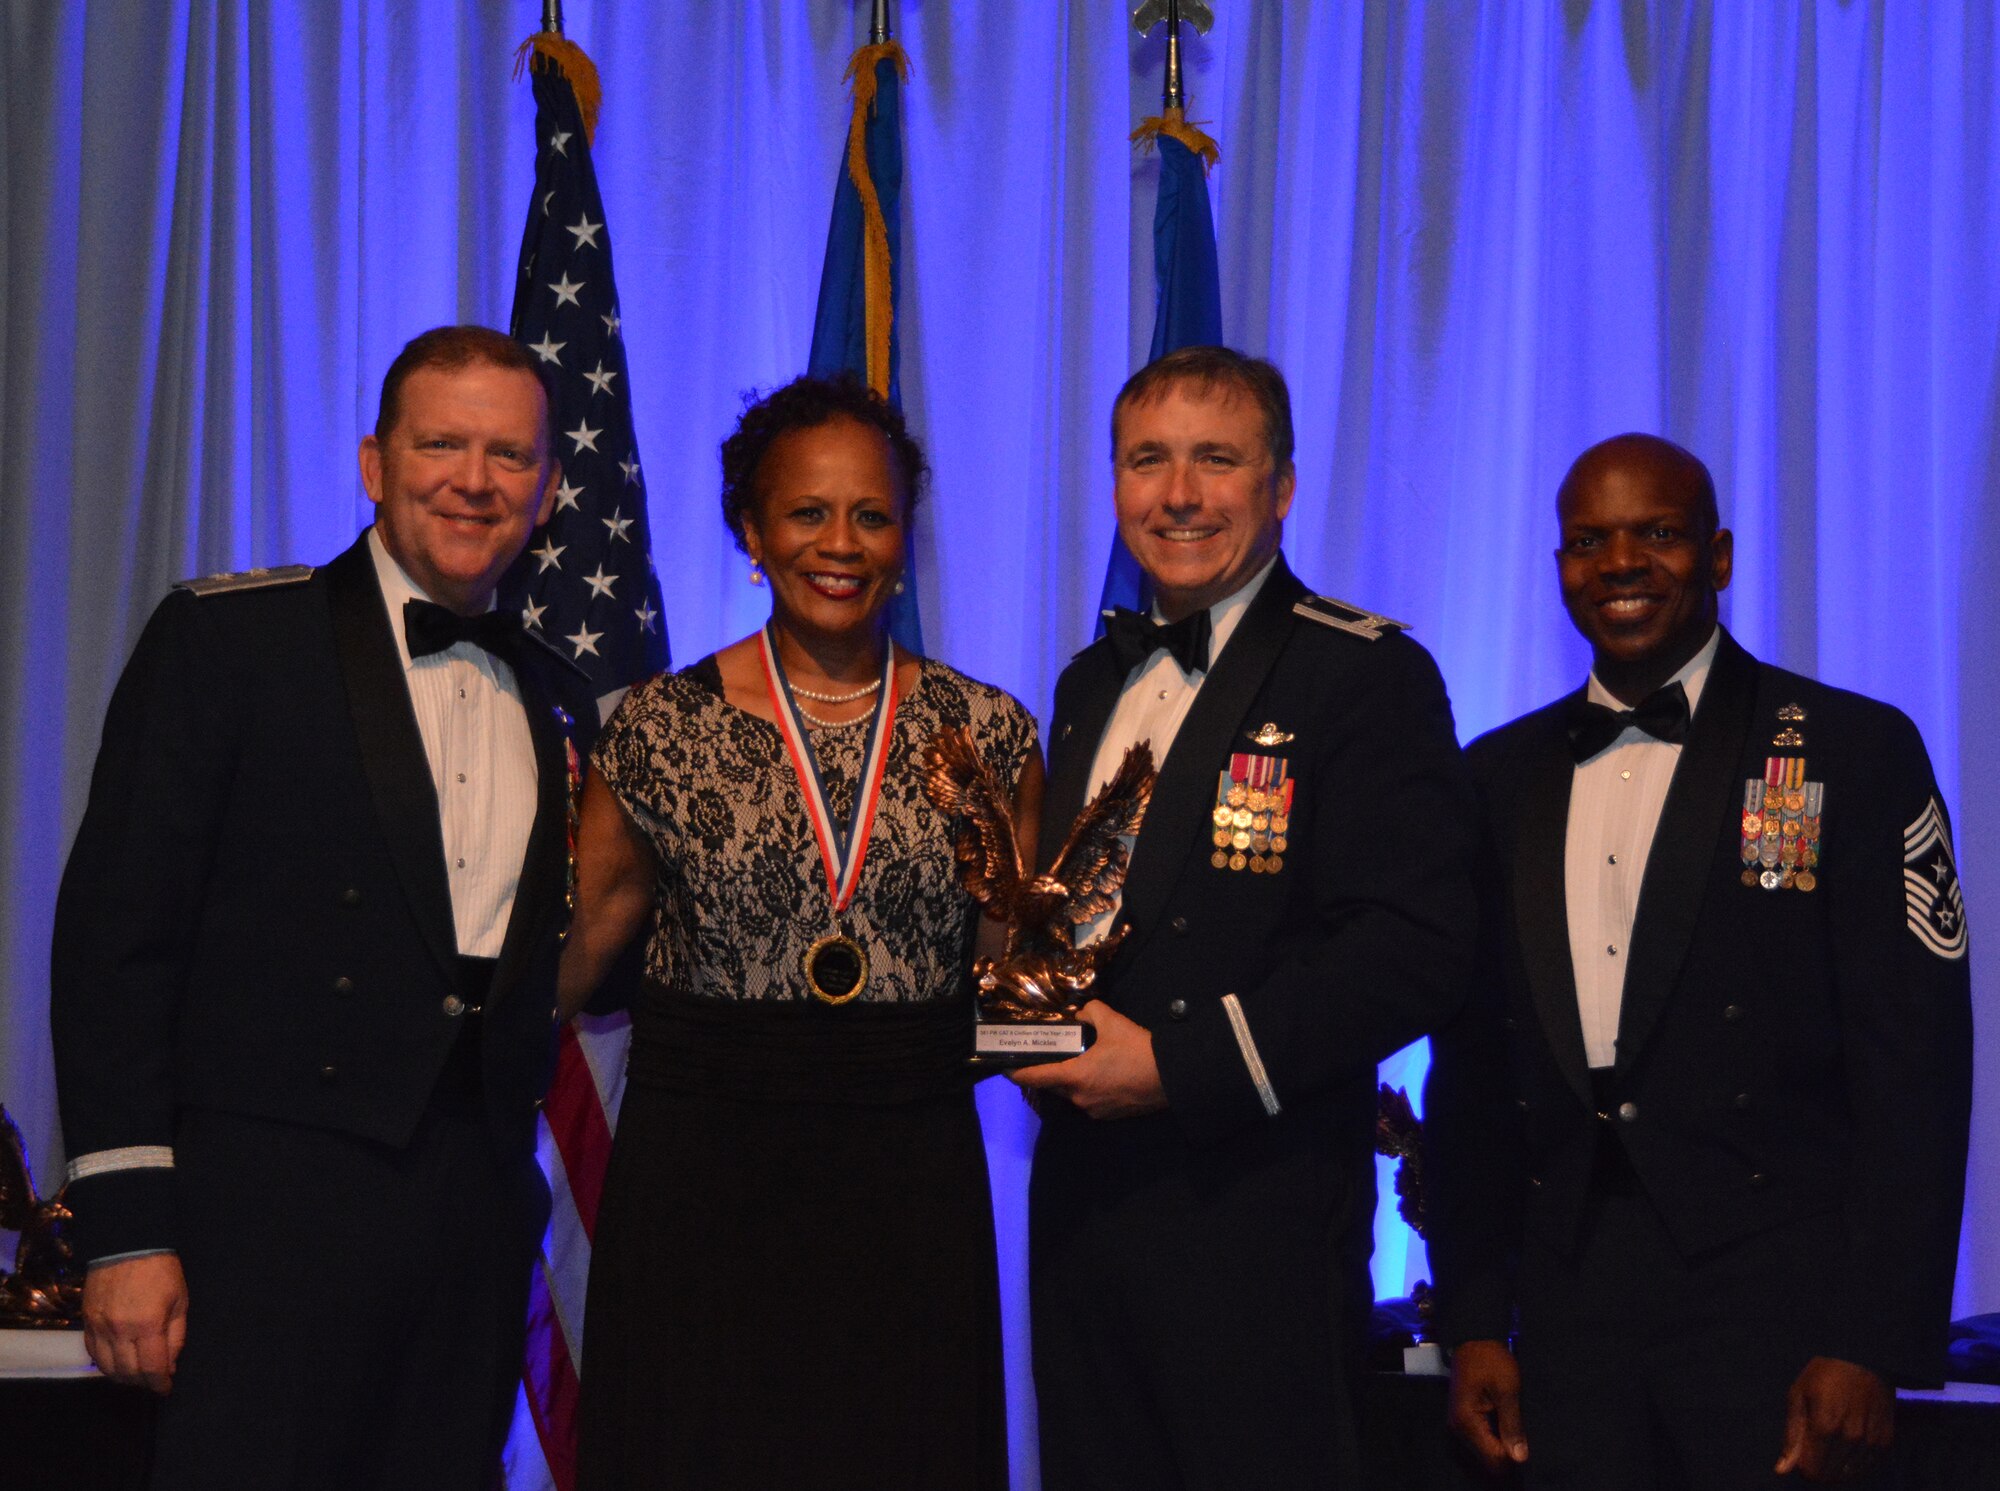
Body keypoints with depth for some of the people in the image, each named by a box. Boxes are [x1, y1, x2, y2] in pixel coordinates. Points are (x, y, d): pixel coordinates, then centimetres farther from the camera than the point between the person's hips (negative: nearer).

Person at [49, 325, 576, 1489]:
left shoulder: (538, 704, 16)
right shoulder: (229, 637, 0)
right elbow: (114, 934, -6)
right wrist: (125, 1227, -12)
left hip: (479, 1220, 5)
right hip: (276, 1205, -5)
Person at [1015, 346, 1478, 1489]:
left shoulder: (1367, 676, -8)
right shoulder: (1095, 683, 16)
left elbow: (1417, 950, -18)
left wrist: (1178, 1064, -19)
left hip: (1255, 1211, -7)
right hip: (1081, 1192, 7)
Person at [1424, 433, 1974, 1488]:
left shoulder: (1854, 750, -2)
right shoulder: (1499, 776, 11)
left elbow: (1913, 1064, -6)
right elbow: (1472, 1064, 13)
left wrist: (1872, 1346, -12)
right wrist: (1474, 1322, 6)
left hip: (1775, 1288, -3)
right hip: (1571, 1304, 4)